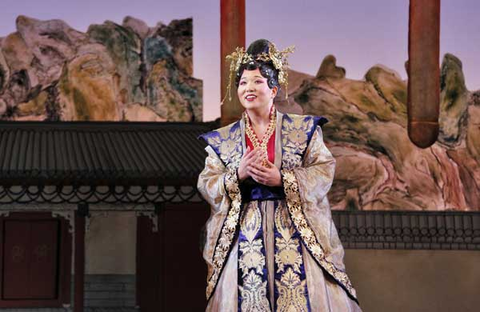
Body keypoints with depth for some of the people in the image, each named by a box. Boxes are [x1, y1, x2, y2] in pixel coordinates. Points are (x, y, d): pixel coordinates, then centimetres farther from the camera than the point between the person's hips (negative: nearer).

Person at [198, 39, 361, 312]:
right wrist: (238, 175, -15)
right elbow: (206, 184, 4)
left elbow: (325, 170, -4)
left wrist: (283, 179, -17)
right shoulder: (222, 140, 9)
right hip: (245, 235, 2)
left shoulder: (303, 130, 3)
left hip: (295, 230, -1)